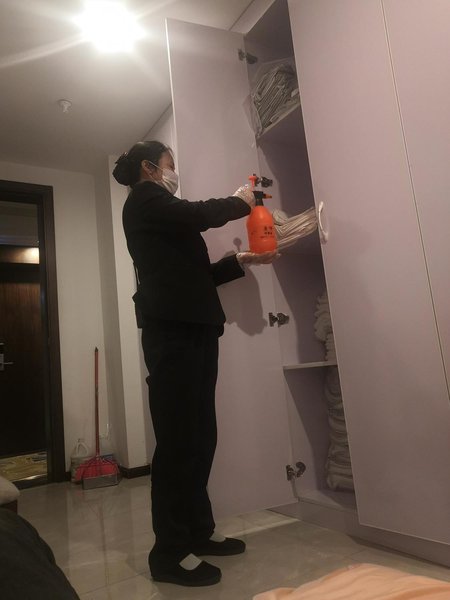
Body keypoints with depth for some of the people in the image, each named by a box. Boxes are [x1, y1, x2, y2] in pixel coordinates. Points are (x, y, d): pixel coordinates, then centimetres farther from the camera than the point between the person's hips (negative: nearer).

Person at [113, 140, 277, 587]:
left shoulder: (161, 213, 28)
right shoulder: (143, 199, 3)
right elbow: (201, 215, -12)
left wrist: (240, 261, 18)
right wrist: (240, 202, 6)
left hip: (191, 329, 9)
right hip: (172, 330, -9)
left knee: (199, 436, 9)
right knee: (178, 438, -9)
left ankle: (198, 530, 19)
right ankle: (170, 551, -1)